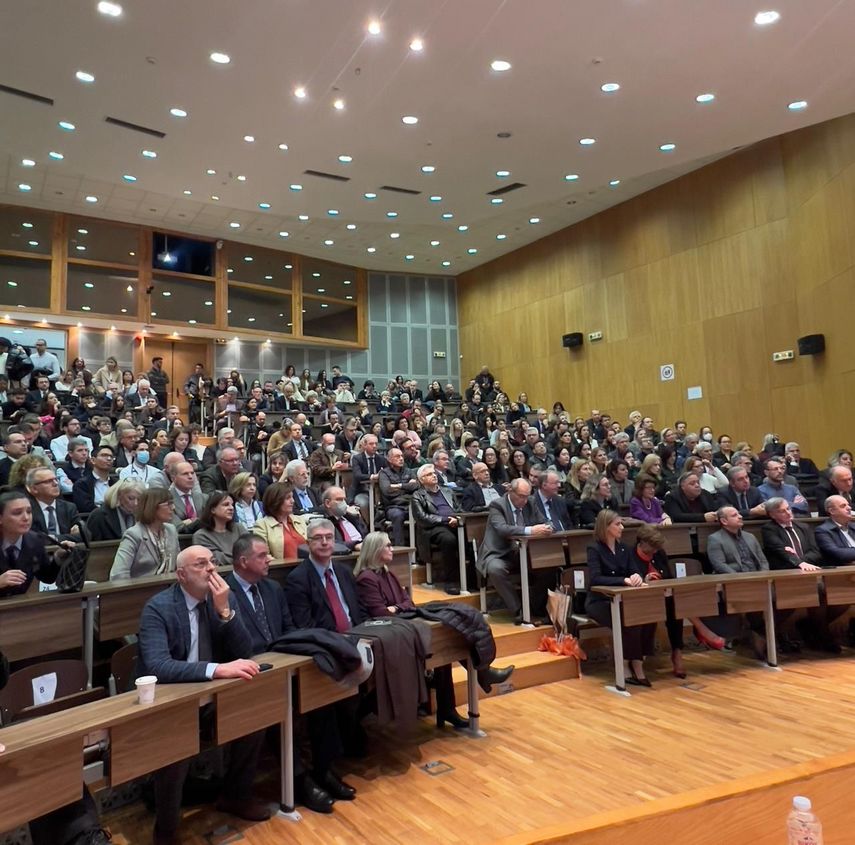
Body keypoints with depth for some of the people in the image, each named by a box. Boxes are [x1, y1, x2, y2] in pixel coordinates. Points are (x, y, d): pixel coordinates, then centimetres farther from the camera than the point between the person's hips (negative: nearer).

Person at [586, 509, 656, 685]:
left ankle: (637, 661, -12)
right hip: (599, 601, -6)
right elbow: (596, 579, -23)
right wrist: (625, 580, -30)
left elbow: (636, 571, 4)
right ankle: (635, 665, -18)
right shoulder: (594, 549, -10)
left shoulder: (623, 548, 10)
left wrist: (637, 577, -21)